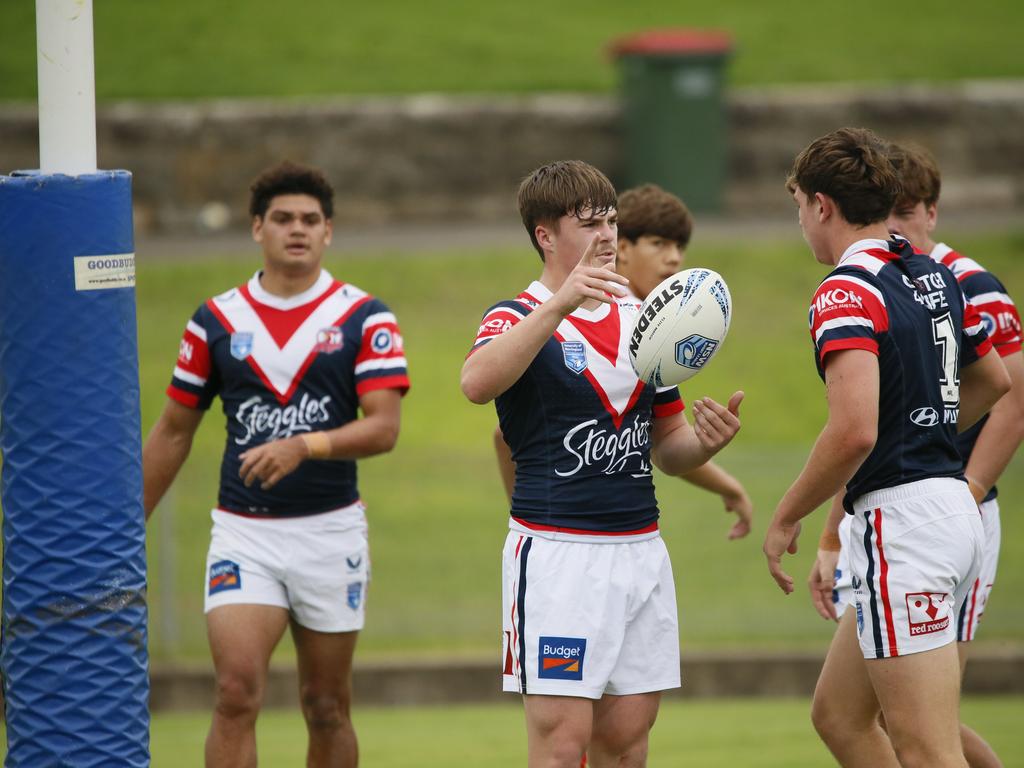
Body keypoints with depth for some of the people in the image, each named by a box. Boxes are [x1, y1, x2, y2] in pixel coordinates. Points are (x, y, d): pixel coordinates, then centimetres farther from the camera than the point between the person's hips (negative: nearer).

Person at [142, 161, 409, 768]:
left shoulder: (365, 319, -1)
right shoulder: (216, 321, 5)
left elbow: (384, 428, -11)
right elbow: (174, 432, 13)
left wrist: (304, 446, -27)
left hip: (330, 530, 0)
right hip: (243, 531, 0)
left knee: (327, 707, 8)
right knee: (238, 690, -15)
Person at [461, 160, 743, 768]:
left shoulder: (640, 320, 16)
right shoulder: (521, 318, -4)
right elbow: (478, 382, -28)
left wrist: (706, 440, -3)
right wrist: (558, 306, -36)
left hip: (641, 552, 6)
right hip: (558, 552, -6)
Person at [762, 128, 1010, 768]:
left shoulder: (846, 293, -15)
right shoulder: (935, 277, 12)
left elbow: (854, 431, -26)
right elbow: (994, 381, 27)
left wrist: (786, 519, -13)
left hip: (900, 517, -10)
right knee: (838, 715, 19)